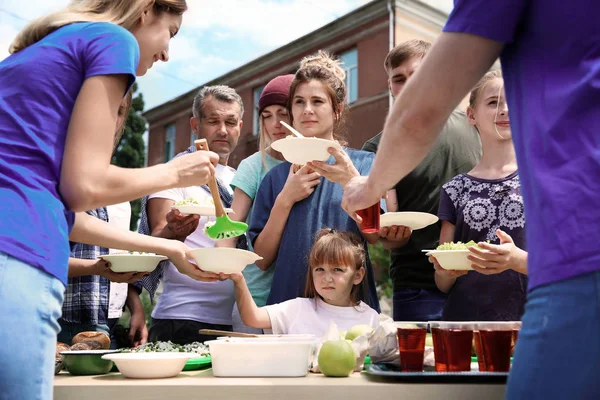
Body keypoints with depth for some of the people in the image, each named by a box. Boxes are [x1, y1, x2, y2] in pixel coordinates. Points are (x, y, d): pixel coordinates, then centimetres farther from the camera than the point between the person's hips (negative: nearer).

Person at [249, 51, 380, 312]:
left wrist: (351, 181, -24)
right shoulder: (277, 176, 8)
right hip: (288, 302, 2)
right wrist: (285, 199, -8)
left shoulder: (363, 163, 3)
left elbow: (376, 236, -10)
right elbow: (263, 259, 3)